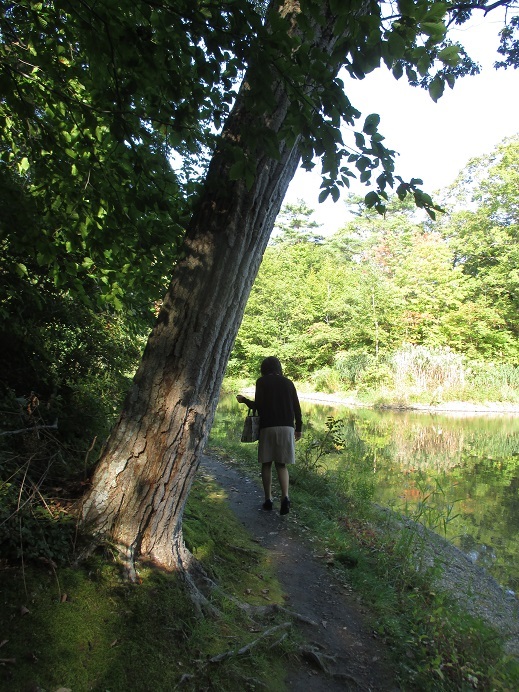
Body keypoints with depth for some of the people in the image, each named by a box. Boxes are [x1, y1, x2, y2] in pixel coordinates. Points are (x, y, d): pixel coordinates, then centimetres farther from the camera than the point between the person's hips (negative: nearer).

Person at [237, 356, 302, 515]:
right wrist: (298, 428, 18)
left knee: (267, 464, 10)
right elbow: (297, 407, 9)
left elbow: (258, 406, -5)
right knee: (282, 465, 8)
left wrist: (245, 400, 13)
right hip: (287, 427, 3)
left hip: (268, 427, -2)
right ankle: (285, 497, -11)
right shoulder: (288, 382, 11)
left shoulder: (262, 382, 1)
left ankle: (268, 499, 10)